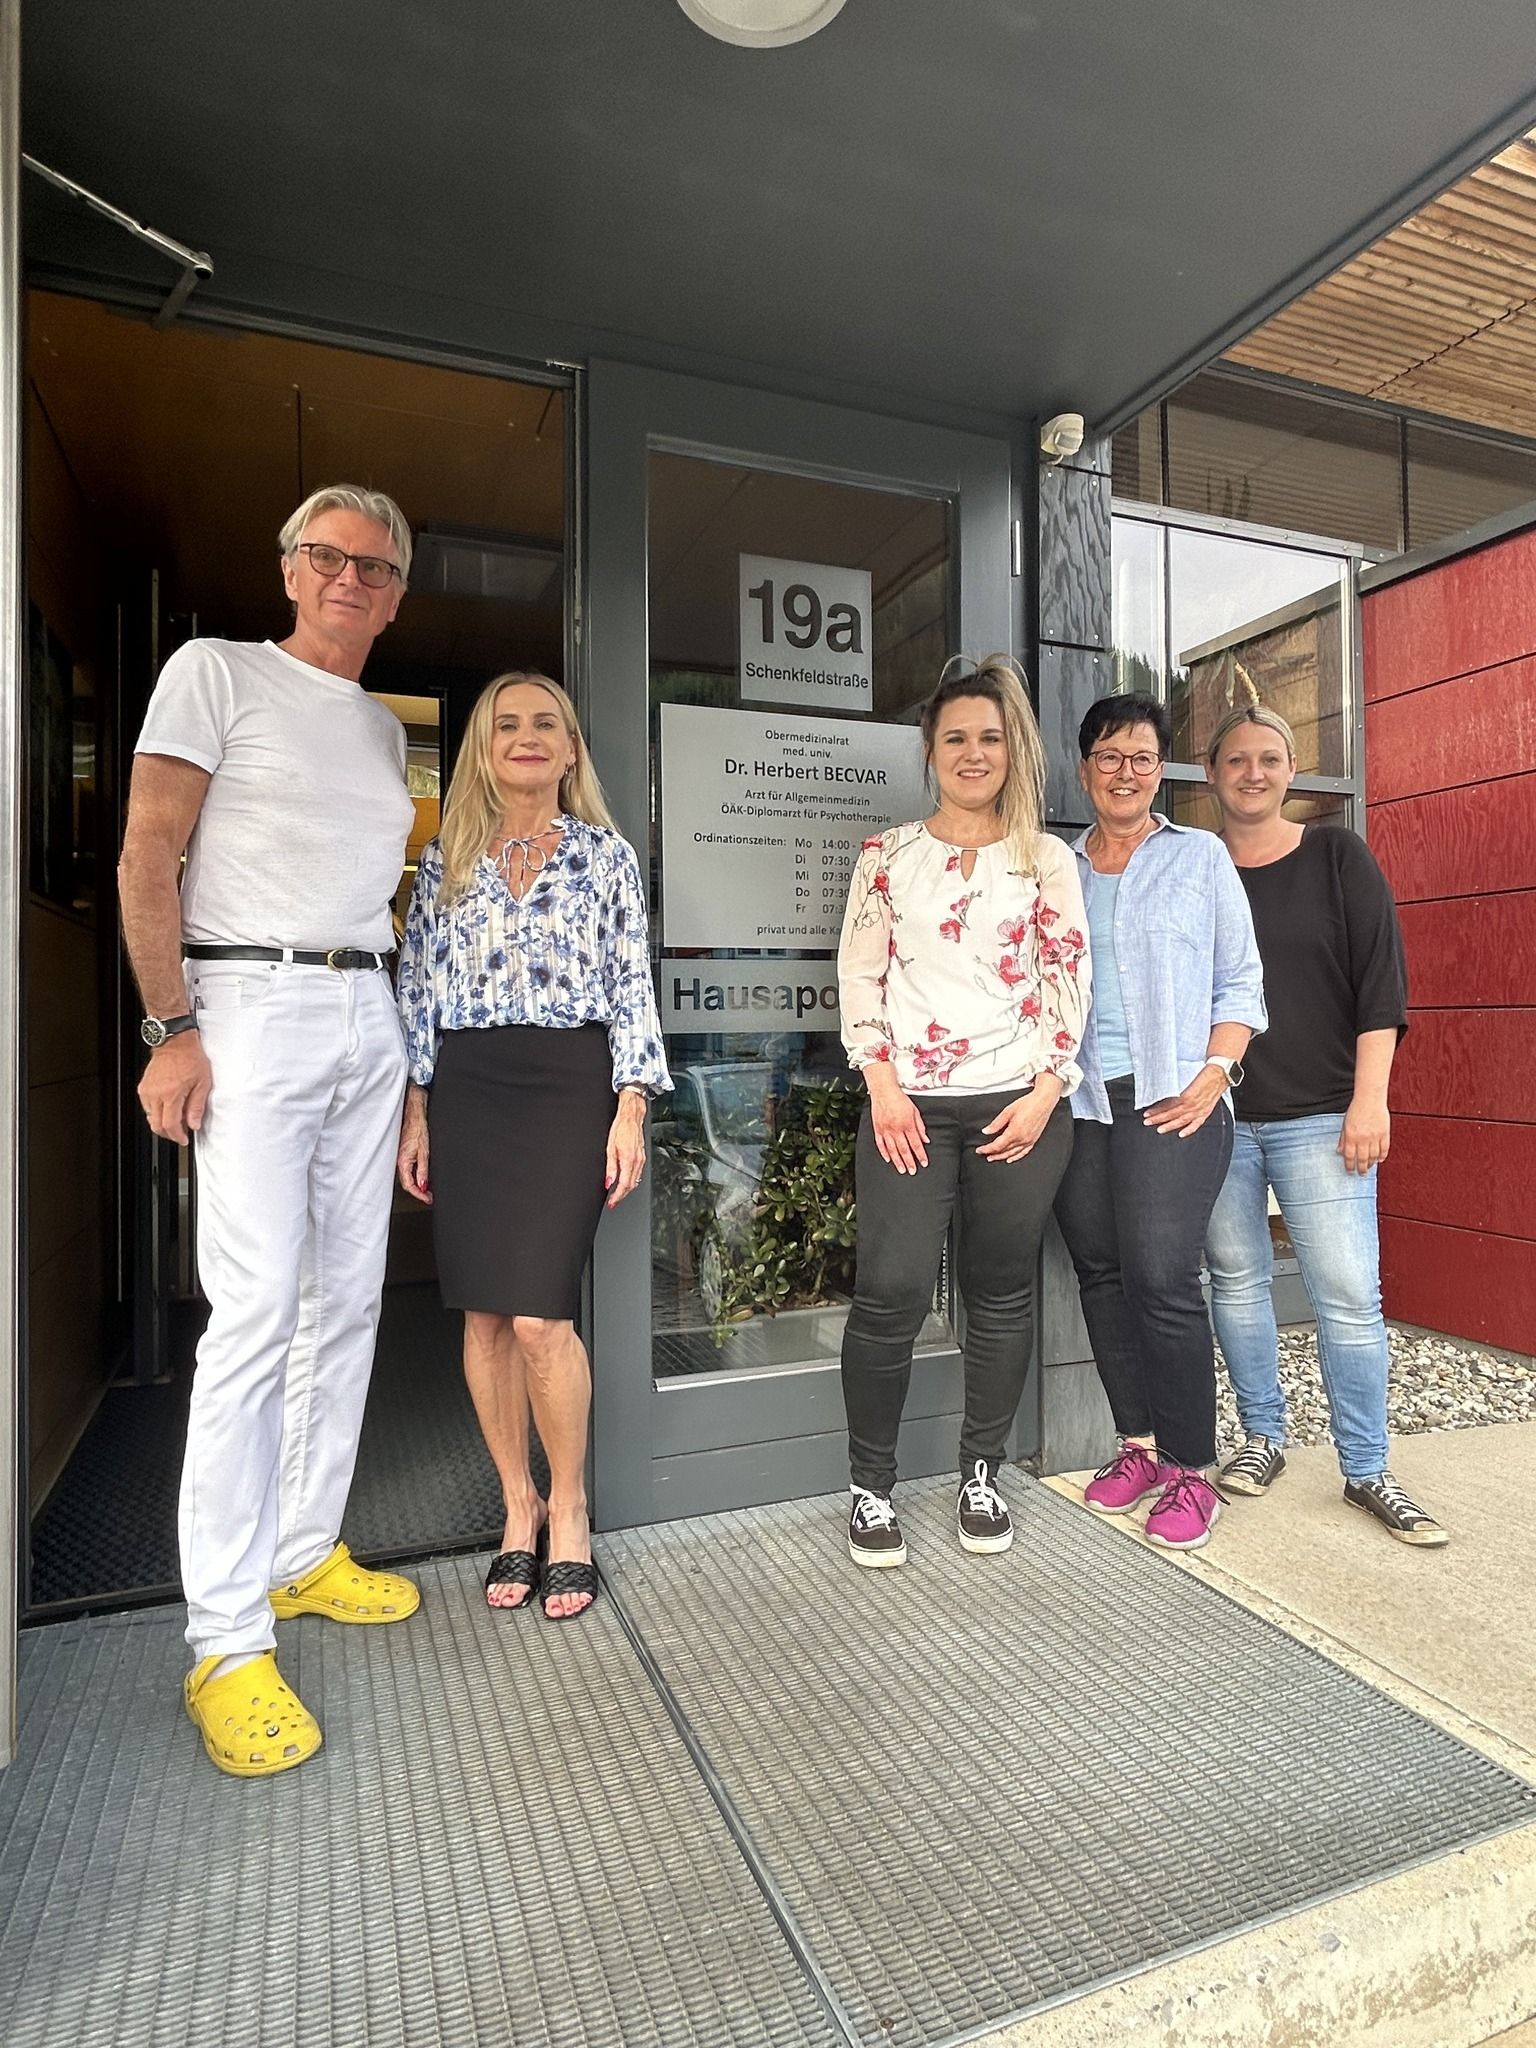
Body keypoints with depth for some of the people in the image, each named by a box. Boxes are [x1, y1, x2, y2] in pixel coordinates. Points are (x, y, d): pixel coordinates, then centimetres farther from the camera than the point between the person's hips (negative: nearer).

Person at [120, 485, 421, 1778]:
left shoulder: (386, 729, 20)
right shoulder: (217, 672, 2)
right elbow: (147, 857, -6)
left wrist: (396, 1025, 15)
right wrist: (173, 1026, -13)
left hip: (368, 1018, 7)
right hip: (253, 1010, -6)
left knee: (348, 1304, 8)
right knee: (256, 1314, -10)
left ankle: (306, 1555, 24)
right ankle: (227, 1644, 1)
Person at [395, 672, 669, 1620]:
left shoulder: (608, 856, 6)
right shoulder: (448, 858, 12)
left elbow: (633, 991, 2)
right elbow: (420, 989, 10)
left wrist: (630, 1112, -6)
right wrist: (417, 1115, 5)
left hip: (570, 1086, -3)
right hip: (467, 1090, 3)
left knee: (539, 1316, -9)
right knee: (485, 1314, 5)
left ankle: (569, 1507, 15)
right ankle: (519, 1506, 24)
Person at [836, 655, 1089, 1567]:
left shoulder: (1047, 859, 9)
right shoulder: (888, 854, 9)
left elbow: (1069, 979, 5)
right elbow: (861, 974, 4)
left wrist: (1044, 1095, -5)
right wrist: (882, 1085, -7)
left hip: (1020, 1106, 1)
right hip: (909, 1107, -1)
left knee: (1003, 1295, 8)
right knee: (891, 1293, -6)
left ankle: (983, 1475, 27)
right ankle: (871, 1487, 13)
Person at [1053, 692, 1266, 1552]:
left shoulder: (1200, 855, 7)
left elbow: (1240, 979, 5)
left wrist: (1214, 1074, -7)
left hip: (1171, 1102, -3)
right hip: (1081, 1104, 3)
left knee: (1162, 1278, -10)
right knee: (1101, 1274, 8)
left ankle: (1191, 1470, 8)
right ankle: (1138, 1445, 24)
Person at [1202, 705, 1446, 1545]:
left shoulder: (1336, 856, 4)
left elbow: (1381, 979, 0)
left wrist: (1370, 1097, -7)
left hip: (1319, 1115, -1)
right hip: (1215, 1117, 2)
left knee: (1349, 1293, -3)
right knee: (1235, 1280, 8)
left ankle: (1367, 1471, 13)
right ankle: (1263, 1437, 24)